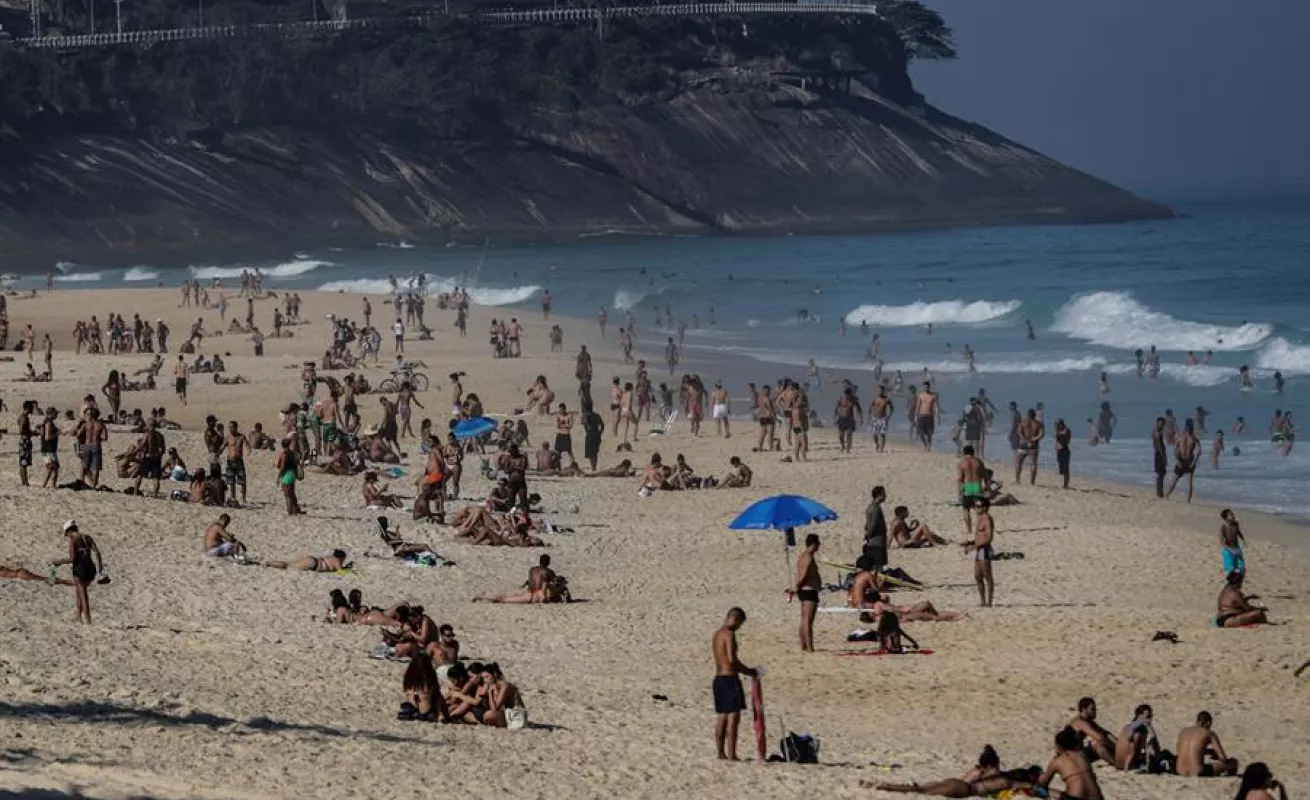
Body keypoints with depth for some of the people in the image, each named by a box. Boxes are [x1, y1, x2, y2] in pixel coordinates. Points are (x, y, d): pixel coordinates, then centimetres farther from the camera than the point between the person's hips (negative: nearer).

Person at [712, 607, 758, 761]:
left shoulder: (717, 634, 15)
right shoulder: (729, 634, -13)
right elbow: (732, 659, -22)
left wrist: (746, 671, 17)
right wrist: (748, 671, -8)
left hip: (718, 678, 9)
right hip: (730, 679, -9)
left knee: (721, 718, 12)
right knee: (733, 717, -8)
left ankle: (721, 753, 14)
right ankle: (731, 755, -11)